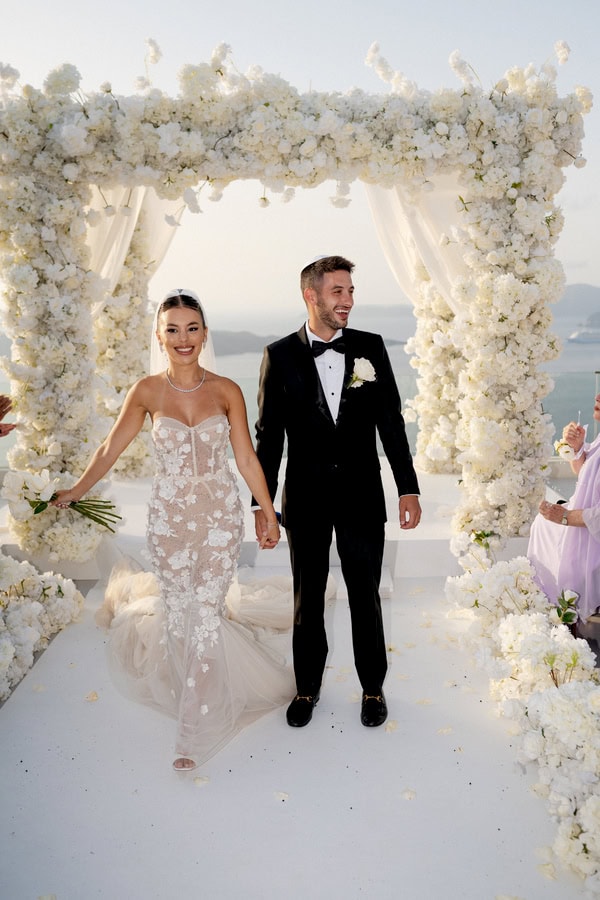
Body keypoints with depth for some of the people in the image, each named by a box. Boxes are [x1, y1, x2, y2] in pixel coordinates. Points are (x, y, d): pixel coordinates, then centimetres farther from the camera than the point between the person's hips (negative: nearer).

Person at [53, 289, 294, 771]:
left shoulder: (227, 391, -5)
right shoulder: (147, 391, -4)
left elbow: (248, 459, 0)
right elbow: (110, 448, 6)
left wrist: (269, 513, 2)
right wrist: (75, 492, 14)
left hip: (221, 517, 0)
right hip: (170, 519, 1)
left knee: (206, 613, -1)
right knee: (179, 609, 10)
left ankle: (197, 727, 15)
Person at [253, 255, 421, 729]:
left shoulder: (371, 347, 1)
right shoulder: (280, 355, -3)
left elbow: (392, 422, 3)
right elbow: (269, 436, -1)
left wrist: (409, 488, 1)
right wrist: (262, 502, -2)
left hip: (362, 495, 1)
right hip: (306, 498, 0)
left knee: (366, 596, 11)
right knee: (308, 597, 14)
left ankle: (373, 687, 31)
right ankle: (308, 687, 33)